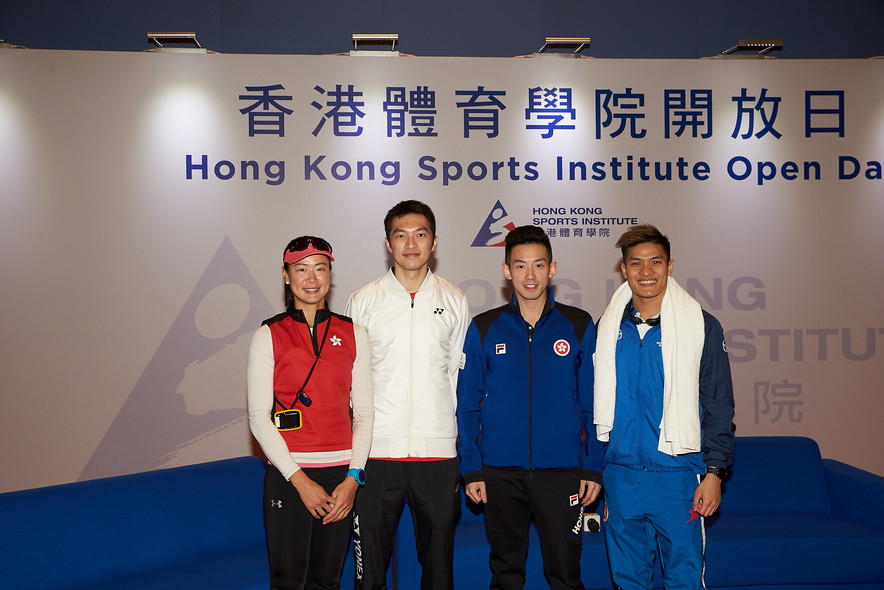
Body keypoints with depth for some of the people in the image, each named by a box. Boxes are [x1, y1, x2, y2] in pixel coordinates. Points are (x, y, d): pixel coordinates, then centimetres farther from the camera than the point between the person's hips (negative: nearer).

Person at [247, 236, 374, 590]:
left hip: (341, 476, 2)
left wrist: (352, 478, -4)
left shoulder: (353, 334, 7)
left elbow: (364, 412, 6)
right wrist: (299, 480, -10)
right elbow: (259, 417, -3)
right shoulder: (268, 336, 1)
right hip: (287, 474, -2)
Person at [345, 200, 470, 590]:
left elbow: (461, 375, 10)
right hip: (377, 447, -1)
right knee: (371, 552, 5)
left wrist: (463, 435, 6)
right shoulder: (363, 301, 4)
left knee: (438, 555, 10)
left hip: (438, 449, 1)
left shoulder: (454, 302, 7)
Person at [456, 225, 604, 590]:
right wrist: (471, 469, -1)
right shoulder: (484, 329, 2)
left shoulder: (579, 327, 2)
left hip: (562, 473, -1)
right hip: (500, 473, 1)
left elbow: (593, 404, 4)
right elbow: (468, 405, 4)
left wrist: (593, 467, -1)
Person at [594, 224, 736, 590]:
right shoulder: (607, 328, 6)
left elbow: (719, 406, -1)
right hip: (620, 473, 3)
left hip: (677, 474, -3)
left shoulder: (702, 326, -2)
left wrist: (715, 471, -8)